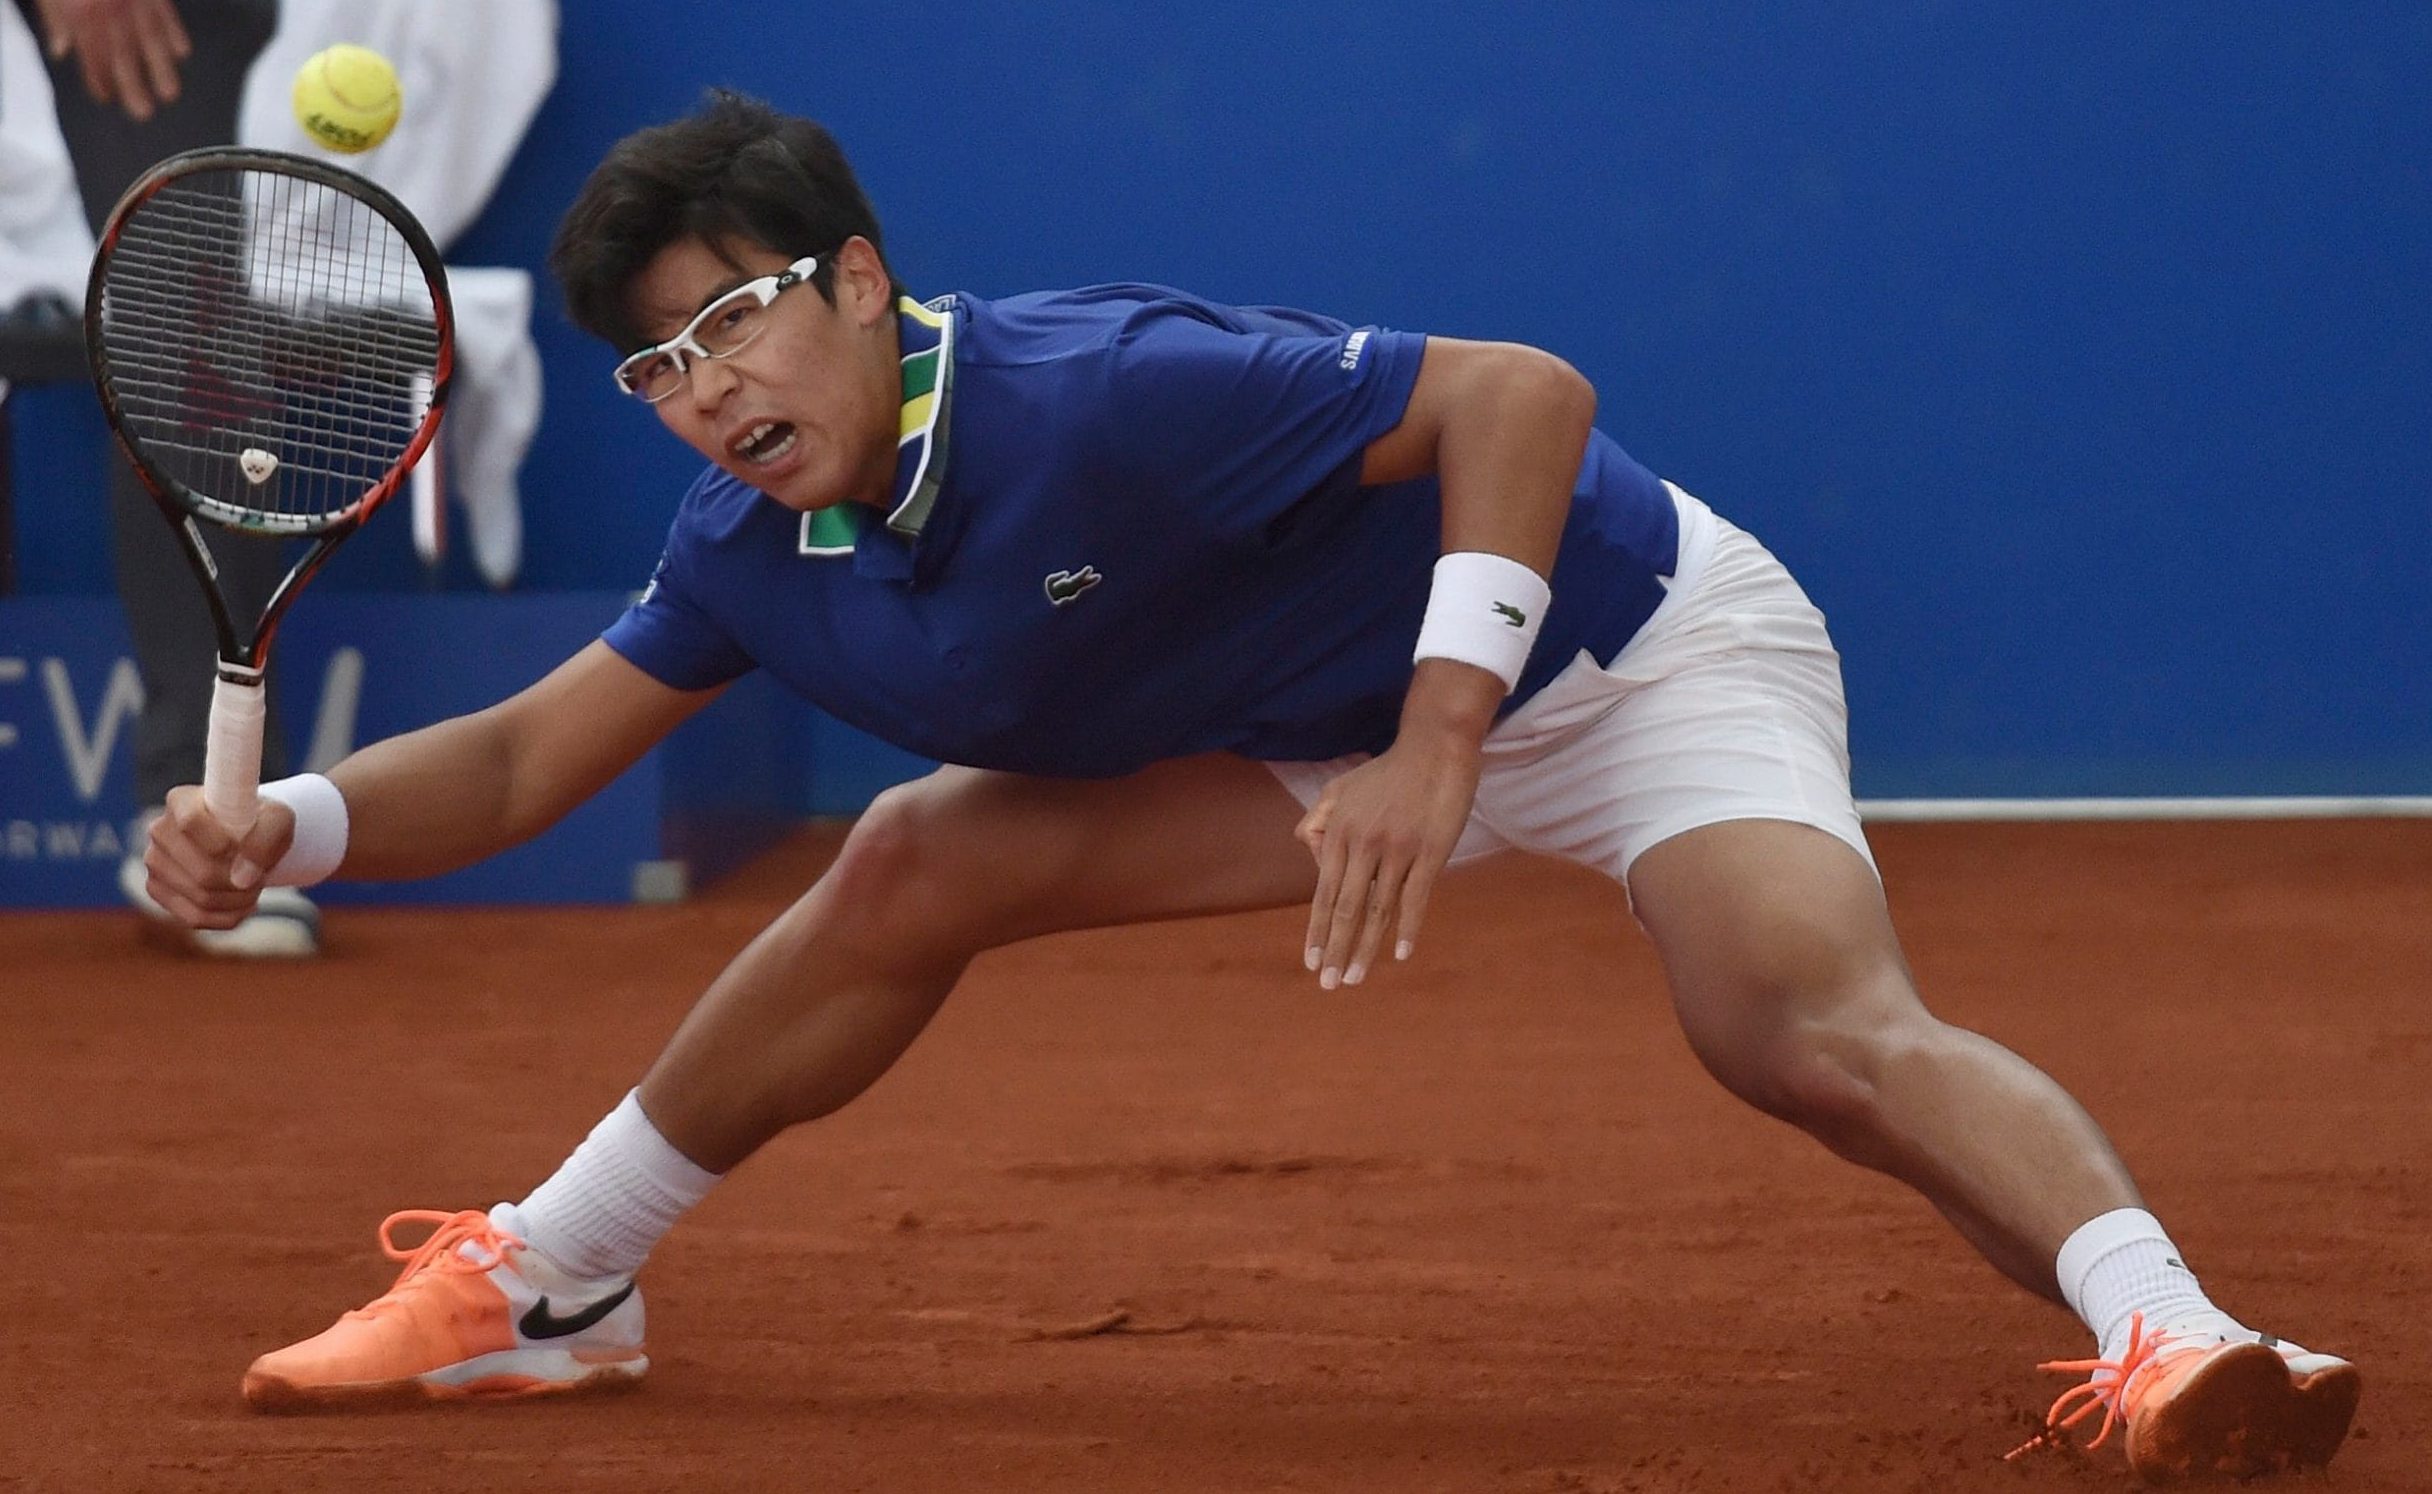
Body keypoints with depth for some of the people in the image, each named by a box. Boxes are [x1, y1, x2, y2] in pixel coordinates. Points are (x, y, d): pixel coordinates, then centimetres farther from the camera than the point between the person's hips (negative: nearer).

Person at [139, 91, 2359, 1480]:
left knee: (1818, 1030, -34)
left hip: (1629, 636, -7)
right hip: (1331, 724, 7)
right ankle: (540, 1290, 14)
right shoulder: (762, 550, -8)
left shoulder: (1105, 392, -32)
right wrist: (280, 832, -17)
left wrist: (1435, 747, -41)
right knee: (916, 866, -1)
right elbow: (526, 758, 2)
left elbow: (1521, 398, -33)